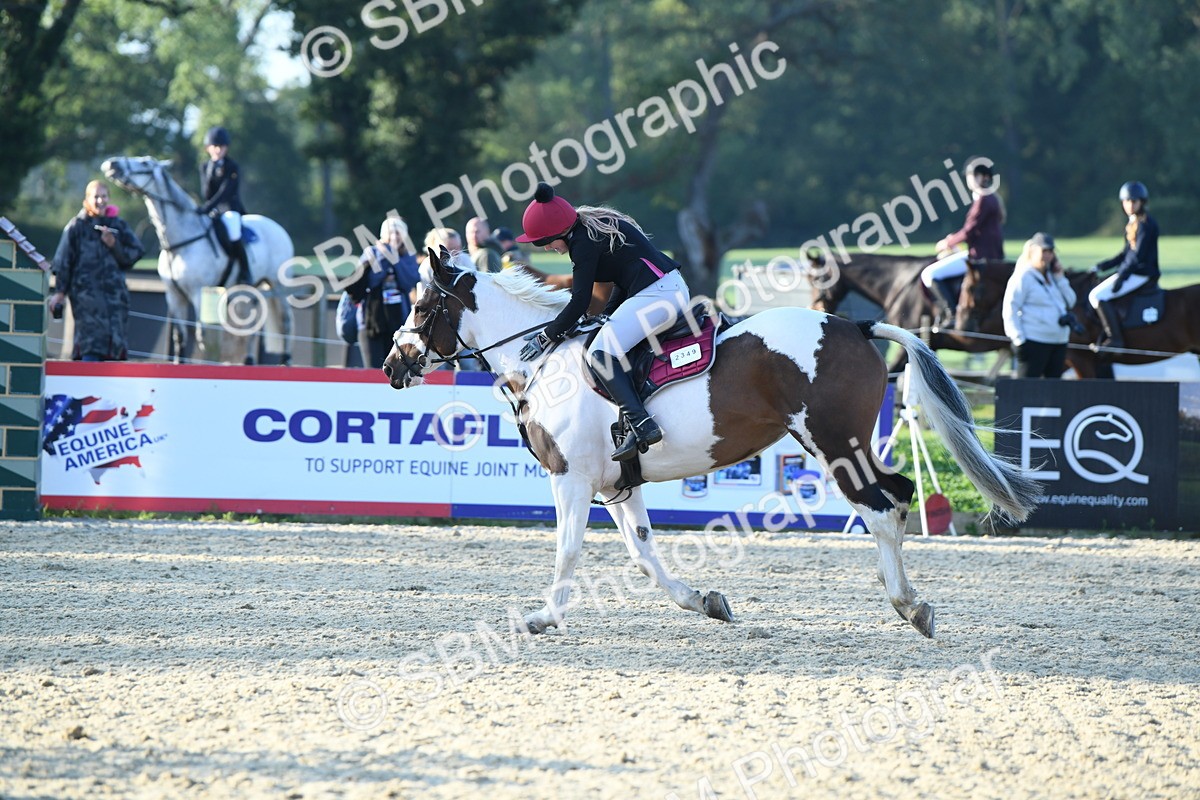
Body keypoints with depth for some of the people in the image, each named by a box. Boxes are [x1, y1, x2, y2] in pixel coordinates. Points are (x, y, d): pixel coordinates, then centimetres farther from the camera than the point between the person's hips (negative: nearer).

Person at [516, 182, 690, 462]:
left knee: (602, 353, -17)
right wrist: (608, 316, 17)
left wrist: (546, 337, -2)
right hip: (675, 289, 11)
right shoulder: (595, 227, 18)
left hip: (656, 294, -11)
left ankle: (641, 425, -28)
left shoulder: (583, 243, -12)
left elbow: (580, 302, -12)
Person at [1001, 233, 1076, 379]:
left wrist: (1060, 278, 5)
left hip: (1059, 343, 8)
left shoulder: (1052, 277, 17)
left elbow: (1070, 302, 15)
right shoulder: (1023, 276, -6)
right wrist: (1019, 339, -19)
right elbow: (1010, 309, -12)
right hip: (1034, 343, -8)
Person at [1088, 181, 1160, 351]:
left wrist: (1122, 275, -24)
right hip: (1132, 271, 10)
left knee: (1097, 296, -21)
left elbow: (1138, 255, -21)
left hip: (1143, 273, -10)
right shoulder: (1132, 223, 16)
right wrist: (1103, 266, 15)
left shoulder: (1146, 224, -14)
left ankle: (1115, 338, -22)